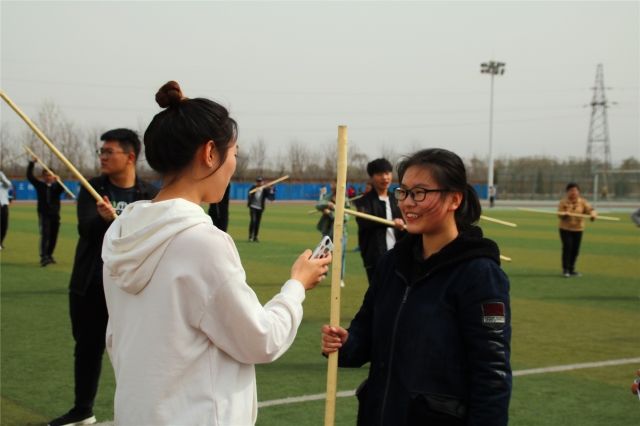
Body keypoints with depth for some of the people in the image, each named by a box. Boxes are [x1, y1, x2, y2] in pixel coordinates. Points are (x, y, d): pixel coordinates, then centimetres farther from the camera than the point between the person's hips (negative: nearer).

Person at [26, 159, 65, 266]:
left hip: (55, 214, 2)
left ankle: (49, 255, 23)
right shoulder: (40, 185, 7)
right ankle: (43, 257, -21)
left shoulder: (56, 186, 7)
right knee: (45, 235, -15)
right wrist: (31, 163, -7)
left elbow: (61, 189, -15)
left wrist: (57, 181, -33)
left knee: (53, 236, 7)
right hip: (43, 214, -2)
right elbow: (29, 176, 0)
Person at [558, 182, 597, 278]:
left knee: (575, 249, 6)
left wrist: (593, 215, -33)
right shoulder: (563, 202, -4)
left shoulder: (582, 202, 1)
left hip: (578, 229, 3)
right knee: (567, 247, -12)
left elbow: (590, 209, -10)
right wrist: (564, 214, -32)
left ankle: (571, 269, 21)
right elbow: (559, 214, -10)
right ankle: (565, 269, -4)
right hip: (565, 228, -3)